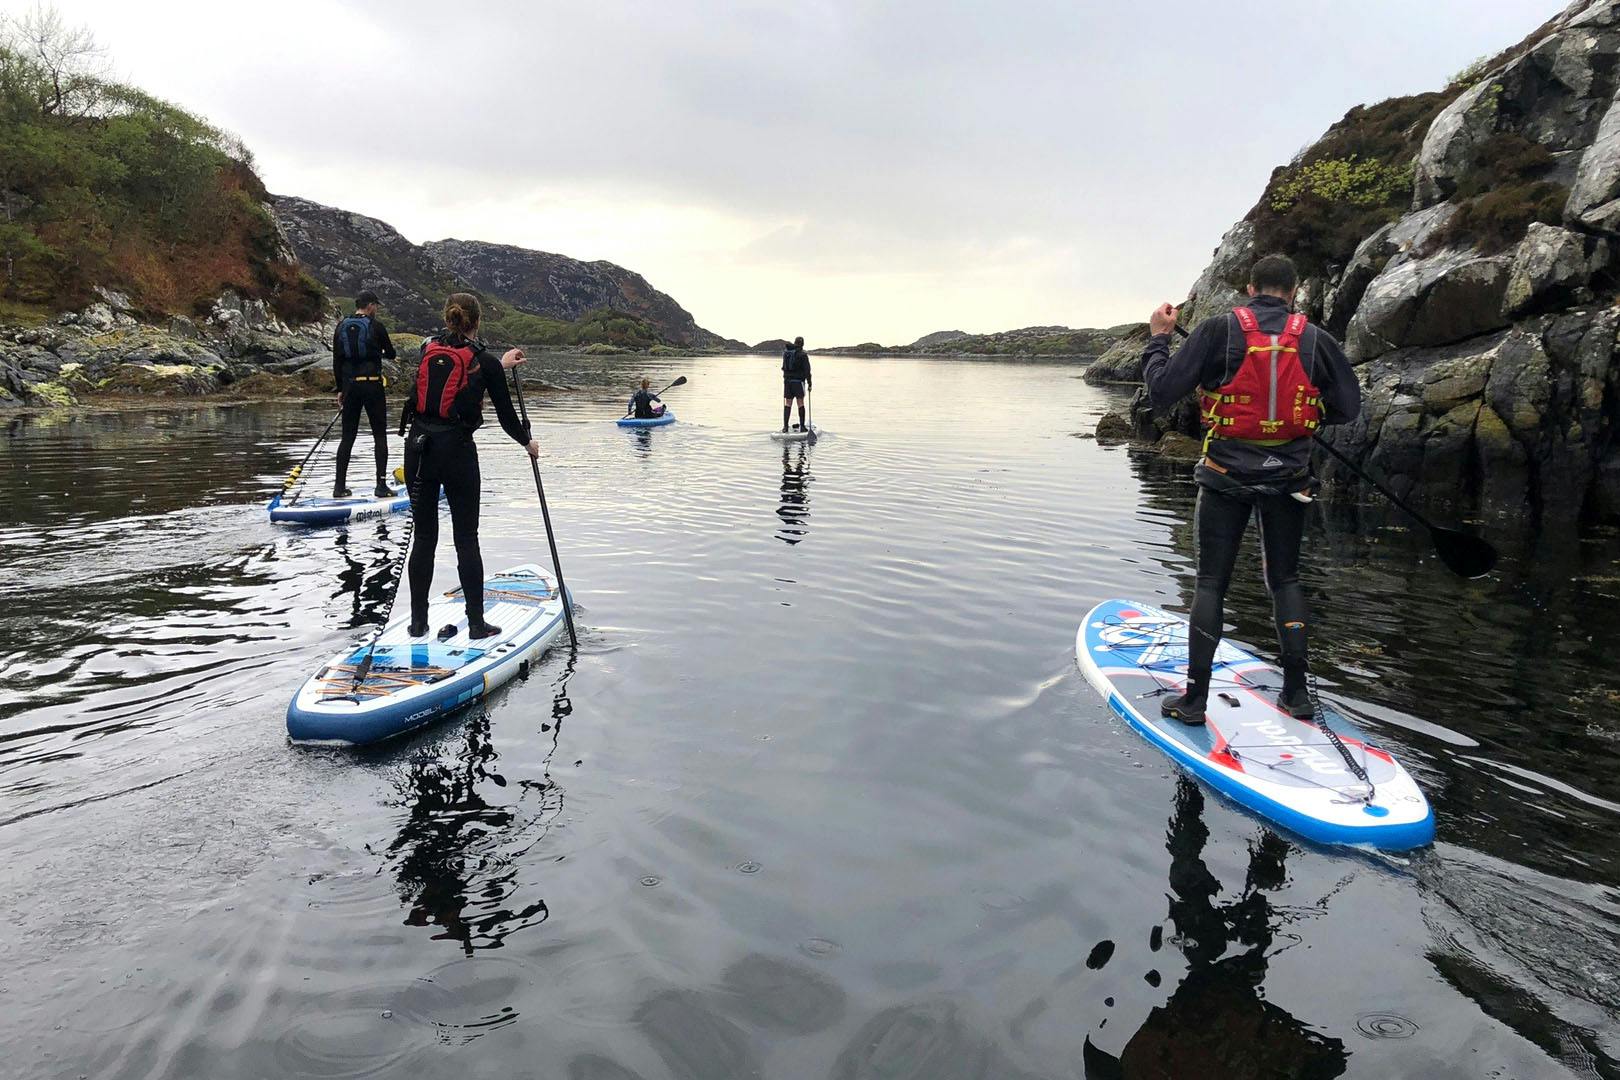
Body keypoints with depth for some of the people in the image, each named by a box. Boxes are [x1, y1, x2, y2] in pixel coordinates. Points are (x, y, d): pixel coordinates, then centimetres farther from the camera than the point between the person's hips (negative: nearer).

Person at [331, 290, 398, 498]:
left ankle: (340, 486, 8)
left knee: (348, 436, 9)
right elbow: (391, 354, 6)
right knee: (380, 435, 3)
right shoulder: (376, 327, -6)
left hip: (350, 386, 4)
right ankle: (381, 485, -2)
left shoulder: (341, 326, 7)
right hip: (372, 385, -4)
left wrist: (340, 389, 13)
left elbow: (336, 360, 7)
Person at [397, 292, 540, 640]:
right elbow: (505, 414, 2)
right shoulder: (485, 361, -4)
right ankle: (476, 624, 7)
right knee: (466, 539, 4)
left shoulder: (428, 349, 8)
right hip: (457, 451, -4)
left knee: (424, 536, 11)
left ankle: (418, 621, 16)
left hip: (418, 447, 4)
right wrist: (528, 442, 20)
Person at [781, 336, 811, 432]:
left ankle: (785, 426, 3)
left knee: (787, 404, 7)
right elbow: (807, 370, -9)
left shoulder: (785, 352, 6)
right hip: (798, 381, -4)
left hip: (787, 381, 4)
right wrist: (809, 383, -4)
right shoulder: (803, 354, -8)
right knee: (800, 403, 3)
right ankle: (801, 426, 3)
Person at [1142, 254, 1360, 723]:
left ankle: (1195, 698, 6)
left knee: (1211, 582, 5)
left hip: (1226, 478, -2)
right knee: (1284, 579, 16)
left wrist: (1158, 338, 5)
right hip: (1289, 479, 2)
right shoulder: (1316, 339, -1)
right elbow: (1348, 407, 4)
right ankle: (1296, 693, 18)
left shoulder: (1218, 330, -8)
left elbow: (1161, 393, -10)